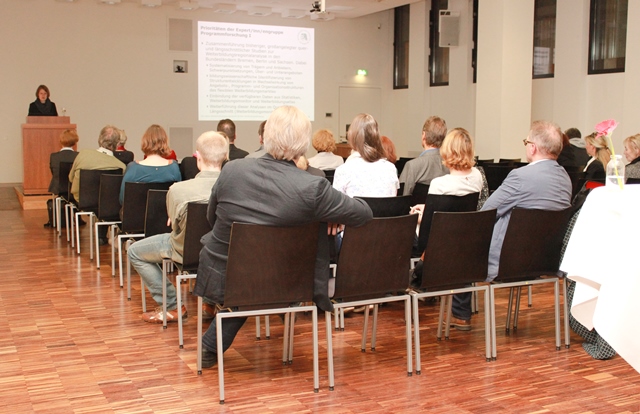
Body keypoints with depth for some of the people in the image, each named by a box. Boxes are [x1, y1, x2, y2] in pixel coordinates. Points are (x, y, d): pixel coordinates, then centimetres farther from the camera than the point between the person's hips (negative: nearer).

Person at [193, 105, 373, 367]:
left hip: (220, 277, 3)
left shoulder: (231, 171, -14)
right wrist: (332, 214, 6)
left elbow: (212, 218, 4)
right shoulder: (312, 188, -25)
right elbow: (364, 214, -13)